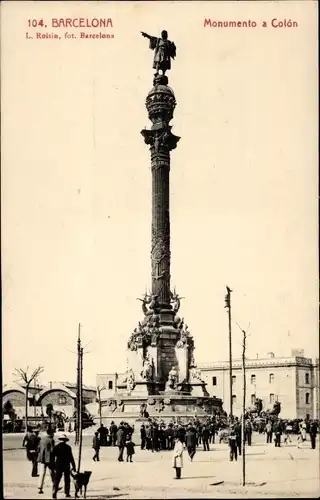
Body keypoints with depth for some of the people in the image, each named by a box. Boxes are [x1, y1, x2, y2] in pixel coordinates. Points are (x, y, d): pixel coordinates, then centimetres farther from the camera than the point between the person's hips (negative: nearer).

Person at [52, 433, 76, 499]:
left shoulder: (56, 447, -1)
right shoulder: (68, 447, -7)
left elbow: (53, 457, 2)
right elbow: (71, 458, -5)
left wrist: (53, 466, 10)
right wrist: (73, 466, 1)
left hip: (58, 466, 1)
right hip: (66, 466, -1)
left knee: (56, 480, 2)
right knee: (67, 480, 11)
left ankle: (54, 493, -12)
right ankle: (67, 494, 11)